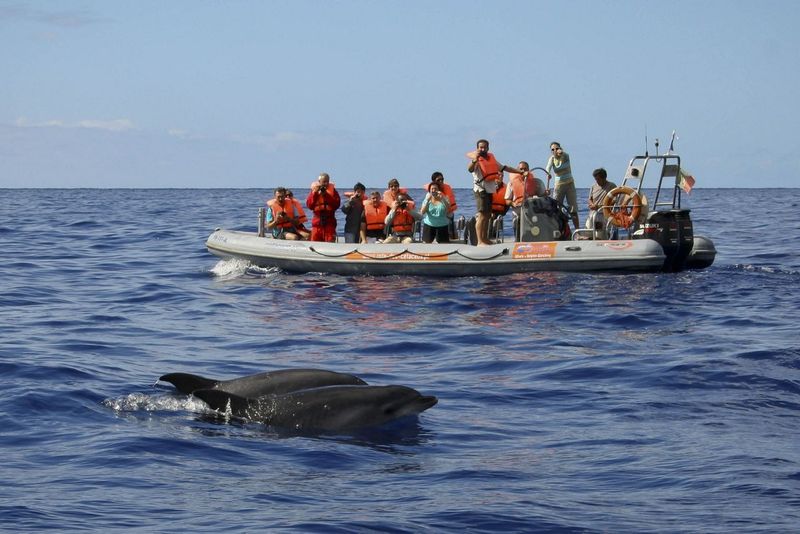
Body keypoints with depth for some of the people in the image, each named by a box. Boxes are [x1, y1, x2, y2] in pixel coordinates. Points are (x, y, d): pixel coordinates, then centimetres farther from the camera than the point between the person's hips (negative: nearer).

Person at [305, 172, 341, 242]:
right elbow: (309, 205, -2)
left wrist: (326, 194, -12)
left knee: (330, 244, -11)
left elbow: (337, 204, -7)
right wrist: (315, 193, -9)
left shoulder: (332, 190, 6)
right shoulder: (314, 190, 9)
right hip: (317, 222, 2)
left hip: (329, 222, -2)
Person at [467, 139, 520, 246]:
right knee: (482, 215, -15)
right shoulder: (476, 161, -9)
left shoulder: (491, 159, 15)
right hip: (481, 190, -8)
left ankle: (485, 239, 20)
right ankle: (480, 241, -19)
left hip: (490, 190, 8)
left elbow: (504, 167, 24)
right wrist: (474, 160, -50)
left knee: (487, 215, 12)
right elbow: (470, 169, -31)